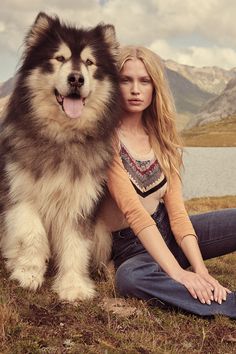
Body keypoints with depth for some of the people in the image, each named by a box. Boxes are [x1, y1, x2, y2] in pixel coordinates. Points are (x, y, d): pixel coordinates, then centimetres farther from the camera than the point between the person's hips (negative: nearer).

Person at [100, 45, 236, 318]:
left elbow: (177, 211, -5)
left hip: (170, 232, 6)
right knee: (129, 278, -40)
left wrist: (200, 269, -20)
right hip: (133, 246, -5)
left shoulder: (162, 138, 4)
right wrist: (177, 272, -31)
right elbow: (133, 211, -23)